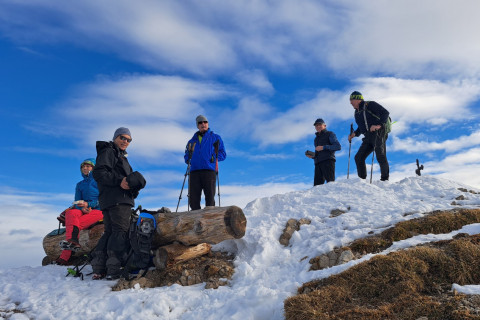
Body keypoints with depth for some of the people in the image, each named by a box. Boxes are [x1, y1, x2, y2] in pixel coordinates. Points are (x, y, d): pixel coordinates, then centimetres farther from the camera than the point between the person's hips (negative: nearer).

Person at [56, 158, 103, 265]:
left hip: (98, 210, -4)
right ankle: (73, 240, -47)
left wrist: (88, 204, -14)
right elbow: (77, 202, 15)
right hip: (84, 211, 4)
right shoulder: (80, 185, 24)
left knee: (74, 223, -30)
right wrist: (82, 208, -9)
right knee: (70, 213, -31)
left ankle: (65, 256, -37)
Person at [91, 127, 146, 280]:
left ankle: (98, 269, 9)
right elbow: (99, 173, -14)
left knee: (110, 232, 8)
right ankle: (114, 270, -16)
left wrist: (132, 184, 8)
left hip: (121, 198, 10)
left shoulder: (121, 155, 30)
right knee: (120, 231, -14)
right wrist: (119, 181, -23)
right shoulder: (108, 151, 0)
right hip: (116, 199, -10)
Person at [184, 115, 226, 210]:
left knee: (210, 197, -9)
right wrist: (188, 159, 5)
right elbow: (187, 155, 28)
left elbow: (222, 154, 11)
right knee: (193, 199, -4)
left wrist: (212, 158, -5)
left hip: (209, 170, -3)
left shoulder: (215, 138, 17)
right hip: (194, 171, 3)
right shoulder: (193, 140, 26)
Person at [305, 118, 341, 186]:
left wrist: (324, 147, -9)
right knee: (317, 184, -7)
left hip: (327, 160, -6)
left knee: (330, 182, -17)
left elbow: (338, 146, -2)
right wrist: (312, 156, 11)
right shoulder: (316, 138, 32)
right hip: (318, 163, 6)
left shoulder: (329, 134, 12)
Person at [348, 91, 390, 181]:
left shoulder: (369, 105, -3)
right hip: (368, 138, 8)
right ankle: (362, 179, 4)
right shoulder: (357, 113, 20)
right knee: (358, 158, -1)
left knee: (380, 157, -11)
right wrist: (355, 134, 11)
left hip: (378, 134, -8)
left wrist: (379, 125, -22)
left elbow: (385, 113, -9)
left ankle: (385, 179, -1)